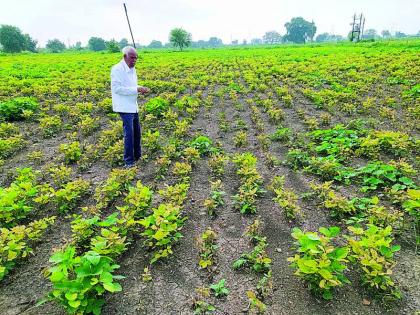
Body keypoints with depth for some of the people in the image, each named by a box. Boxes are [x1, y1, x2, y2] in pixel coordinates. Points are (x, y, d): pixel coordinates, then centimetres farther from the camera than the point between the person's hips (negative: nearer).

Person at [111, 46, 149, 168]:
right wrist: (136, 89, -22)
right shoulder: (117, 69, -13)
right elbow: (117, 88, -19)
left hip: (133, 106, 9)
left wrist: (141, 89, 2)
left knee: (137, 132, 14)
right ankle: (129, 161, 1)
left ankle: (137, 156, 29)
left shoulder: (132, 69, 13)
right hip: (124, 107, -8)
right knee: (129, 133, -9)